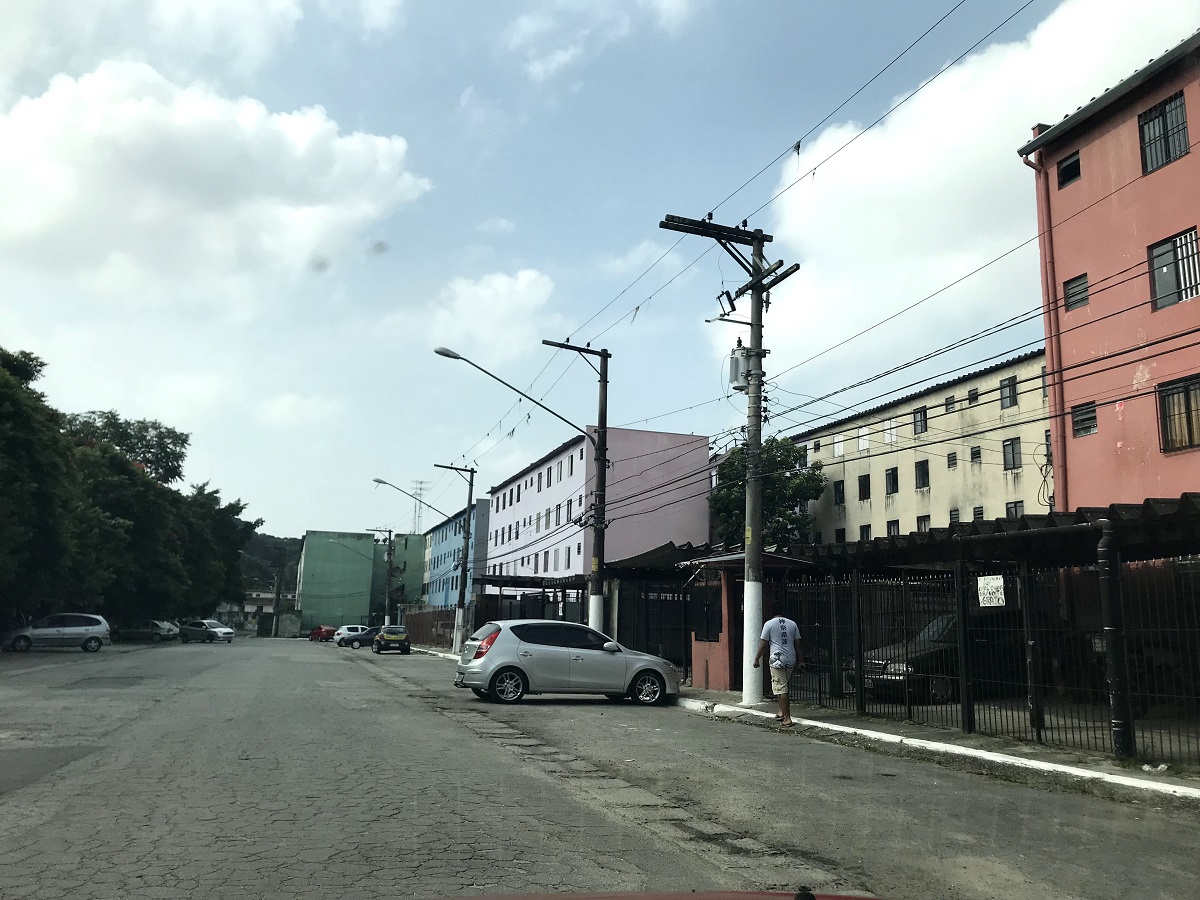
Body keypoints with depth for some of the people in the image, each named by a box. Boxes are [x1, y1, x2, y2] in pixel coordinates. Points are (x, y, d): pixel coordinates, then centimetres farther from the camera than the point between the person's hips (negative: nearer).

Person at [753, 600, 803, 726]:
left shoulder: (769, 624, -3)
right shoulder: (792, 624, 9)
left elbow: (763, 645, -4)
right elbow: (797, 645, 10)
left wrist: (757, 659, 5)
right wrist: (801, 661, 18)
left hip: (777, 660, -5)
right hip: (791, 660, 5)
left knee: (781, 689, -3)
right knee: (783, 686, 21)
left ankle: (787, 718, -5)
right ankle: (782, 711, 21)